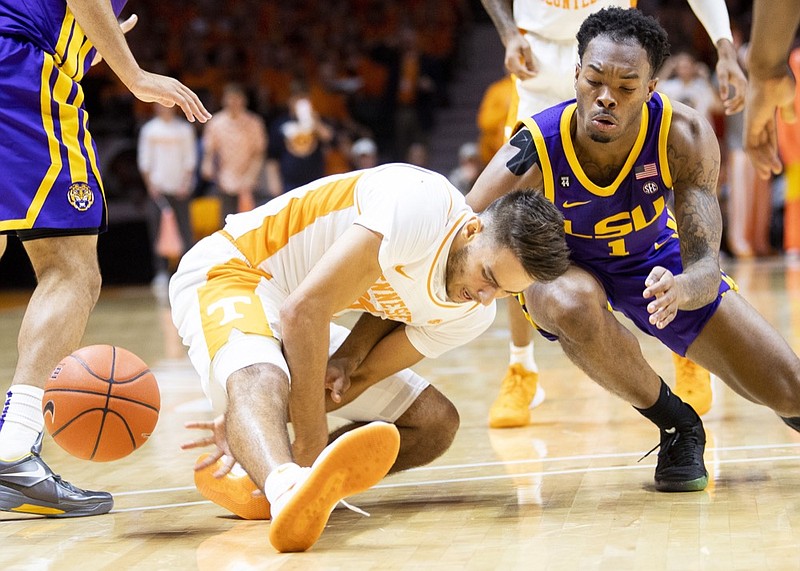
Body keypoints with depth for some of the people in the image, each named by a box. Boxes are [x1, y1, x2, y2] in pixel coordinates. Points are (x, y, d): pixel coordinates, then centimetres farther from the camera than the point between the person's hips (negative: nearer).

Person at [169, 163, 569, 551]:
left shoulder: (473, 315, -5)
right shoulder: (422, 204, -31)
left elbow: (360, 377, -1)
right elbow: (304, 307, -35)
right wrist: (310, 445, -35)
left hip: (304, 332, 9)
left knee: (436, 425, 4)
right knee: (261, 379, -40)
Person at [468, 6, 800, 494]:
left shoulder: (685, 136, -30)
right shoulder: (532, 154, -35)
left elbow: (706, 268, -32)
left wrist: (679, 290, -57)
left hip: (656, 259, 2)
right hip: (563, 265, -1)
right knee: (571, 304, -41)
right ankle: (677, 426, -14)